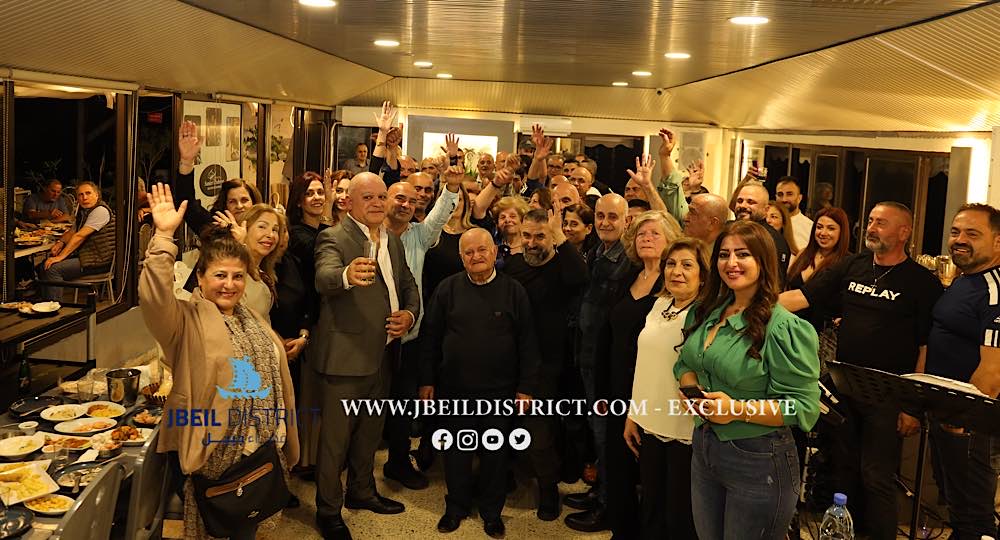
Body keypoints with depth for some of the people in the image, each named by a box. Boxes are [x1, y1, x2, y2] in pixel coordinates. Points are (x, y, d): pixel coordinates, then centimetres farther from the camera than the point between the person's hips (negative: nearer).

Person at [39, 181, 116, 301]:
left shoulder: (100, 210, -16)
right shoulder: (83, 210, 16)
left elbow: (80, 236, -20)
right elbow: (72, 232, 23)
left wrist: (60, 257, -21)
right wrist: (60, 242, 0)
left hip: (100, 261, -10)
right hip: (83, 255, 10)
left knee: (53, 269, -20)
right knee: (44, 266, 5)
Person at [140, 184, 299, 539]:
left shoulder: (254, 322, 13)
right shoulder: (187, 320, -7)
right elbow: (154, 297, -30)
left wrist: (285, 446, 18)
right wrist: (164, 237, -37)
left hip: (258, 453, 6)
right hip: (210, 457, -6)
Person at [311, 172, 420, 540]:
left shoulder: (393, 241, 11)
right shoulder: (333, 239, -13)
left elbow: (408, 284, 19)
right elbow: (324, 277, -33)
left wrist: (410, 313, -3)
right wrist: (348, 274, -56)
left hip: (383, 354, 7)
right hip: (346, 355, -7)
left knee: (371, 430, 21)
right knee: (336, 435, 3)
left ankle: (361, 491, 39)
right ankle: (328, 510, 18)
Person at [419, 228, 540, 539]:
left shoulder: (514, 291, -4)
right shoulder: (448, 289, -2)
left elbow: (528, 343, -3)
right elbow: (431, 337, 2)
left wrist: (526, 387, -4)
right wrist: (427, 381, 1)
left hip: (499, 390, -1)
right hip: (454, 388, 1)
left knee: (496, 453, 12)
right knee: (456, 452, 13)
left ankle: (492, 511, 30)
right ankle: (456, 507, 32)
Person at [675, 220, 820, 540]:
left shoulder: (785, 329, -18)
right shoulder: (706, 313, 5)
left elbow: (803, 407, -19)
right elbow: (686, 364, 17)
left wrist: (738, 409, -29)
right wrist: (690, 388, -5)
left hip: (759, 462, -7)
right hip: (703, 450, 7)